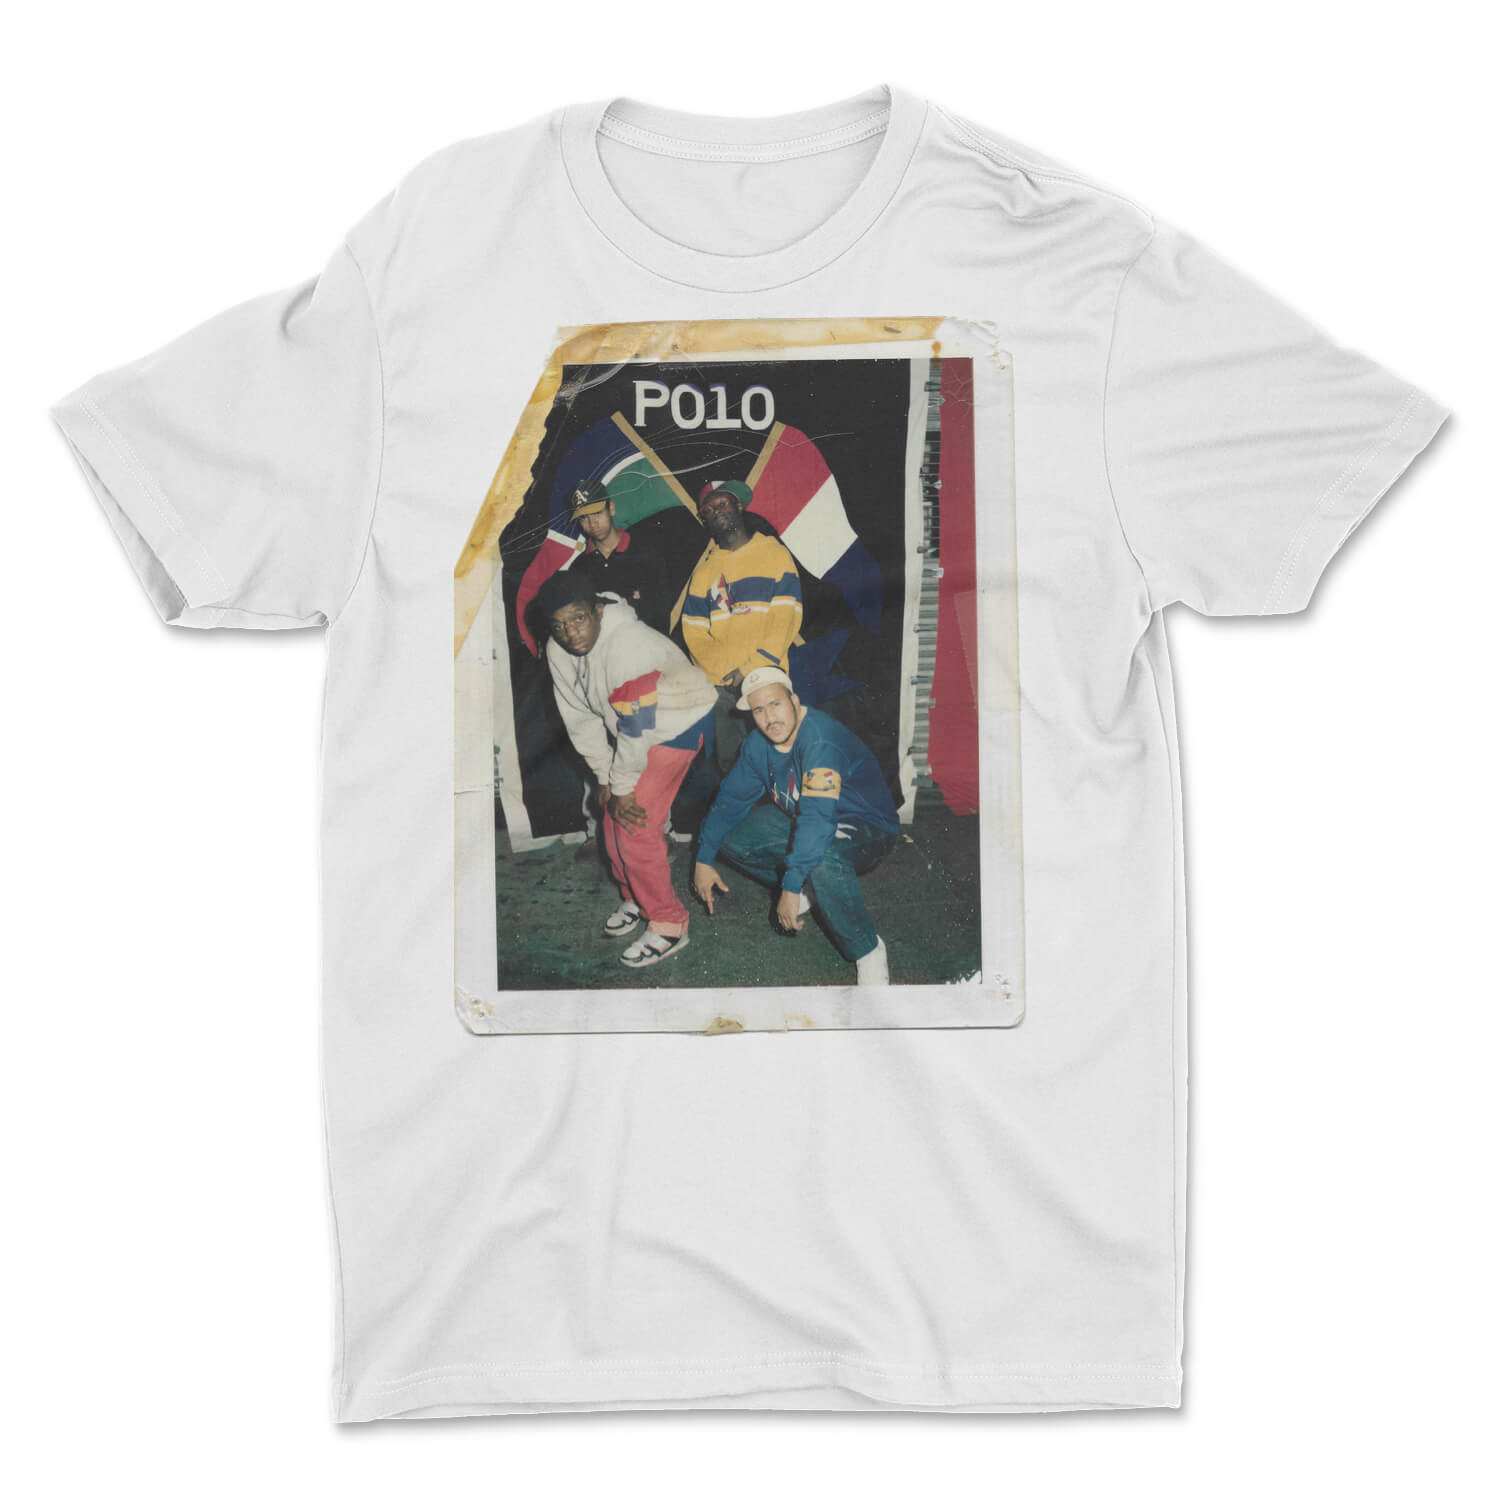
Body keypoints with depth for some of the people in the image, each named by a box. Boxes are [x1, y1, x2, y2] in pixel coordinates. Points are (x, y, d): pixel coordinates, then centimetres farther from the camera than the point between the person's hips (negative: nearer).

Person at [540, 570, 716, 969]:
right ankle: (635, 898, 35)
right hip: (632, 726, 8)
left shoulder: (628, 646, -35)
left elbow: (636, 728, -28)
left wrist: (622, 788, -18)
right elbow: (581, 719, -1)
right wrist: (605, 780, -2)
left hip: (679, 722, -8)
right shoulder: (558, 652, -10)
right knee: (614, 815, 11)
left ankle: (668, 925, 0)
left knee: (636, 824, -13)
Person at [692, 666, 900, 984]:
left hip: (866, 827, -8)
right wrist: (704, 859, 4)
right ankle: (807, 889, 13)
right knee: (730, 837, -3)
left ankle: (867, 950, -19)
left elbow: (817, 818, -41)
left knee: (822, 861, -41)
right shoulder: (759, 744, -5)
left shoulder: (821, 740, -32)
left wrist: (791, 888, -43)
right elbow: (731, 798, 8)